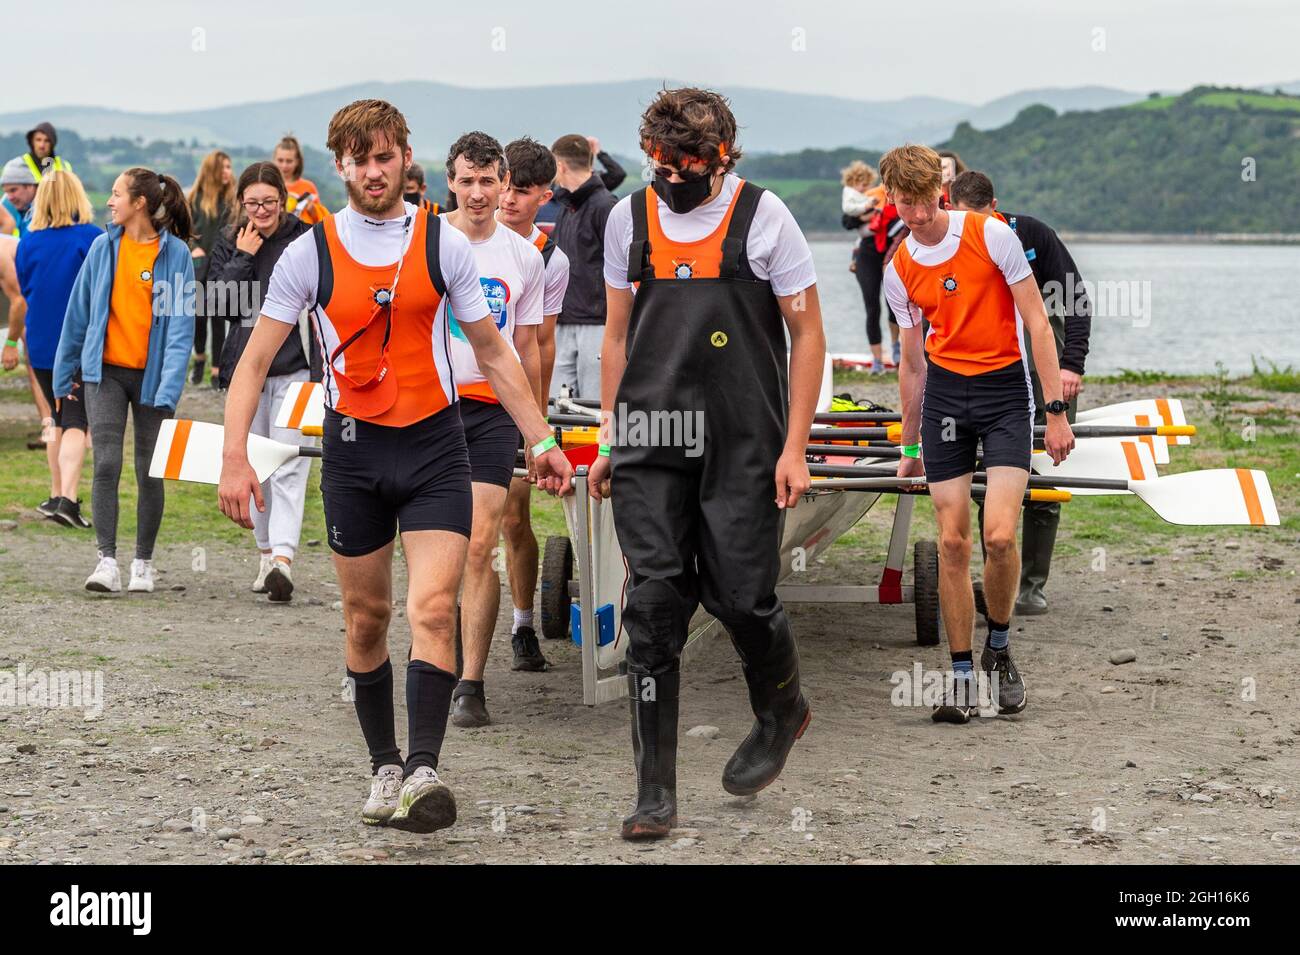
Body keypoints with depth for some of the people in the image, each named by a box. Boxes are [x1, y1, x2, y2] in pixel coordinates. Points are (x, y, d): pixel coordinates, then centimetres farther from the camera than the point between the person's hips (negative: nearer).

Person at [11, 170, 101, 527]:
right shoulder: (92, 237, -8)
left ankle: (57, 495, 23)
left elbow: (21, 299, 11)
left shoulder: (28, 243, 3)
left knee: (59, 420, 19)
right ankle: (67, 498, -20)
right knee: (76, 423, -6)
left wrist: (12, 342, 24)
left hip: (41, 347, 4)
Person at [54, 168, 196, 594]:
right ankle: (107, 561, -11)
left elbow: (181, 324, -9)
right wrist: (64, 373, 13)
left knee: (149, 472, 6)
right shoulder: (104, 247, 4)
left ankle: (143, 563, 19)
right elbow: (78, 311, 11)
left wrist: (169, 387, -18)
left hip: (152, 374, -2)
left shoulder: (175, 253, -5)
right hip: (106, 371, 2)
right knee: (107, 464, -11)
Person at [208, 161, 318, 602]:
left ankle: (283, 558, -21)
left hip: (295, 367, -4)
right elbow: (219, 305, -2)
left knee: (289, 468, -13)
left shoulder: (306, 239, -1)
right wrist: (243, 257, -9)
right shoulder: (229, 243, 8)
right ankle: (265, 551, 25)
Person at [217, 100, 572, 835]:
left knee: (433, 610, -16)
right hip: (353, 448, 1)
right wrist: (235, 458, -10)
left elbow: (494, 352, 10)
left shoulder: (445, 244, 1)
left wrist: (542, 441, 7)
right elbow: (256, 361, 1)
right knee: (367, 619, 9)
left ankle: (424, 769, -22)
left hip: (435, 446, -1)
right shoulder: (310, 253, -1)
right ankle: (385, 767, 24)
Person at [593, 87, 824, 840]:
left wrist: (795, 447, -5)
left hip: (743, 446, -3)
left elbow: (807, 334, 1)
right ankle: (657, 792, 0)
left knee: (741, 599, -2)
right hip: (650, 446, 3)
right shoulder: (629, 219, 8)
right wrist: (609, 440, 14)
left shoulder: (762, 216, -3)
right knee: (653, 605, -4)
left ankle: (783, 709, 33)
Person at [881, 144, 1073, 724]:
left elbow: (1037, 324, -5)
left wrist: (1055, 410, -9)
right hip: (943, 391, 3)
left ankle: (998, 648, 10)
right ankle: (961, 674, 9)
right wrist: (909, 447, 21)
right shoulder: (899, 271, 5)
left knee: (999, 535, -15)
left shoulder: (992, 236, -7)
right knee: (952, 541, -1)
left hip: (1005, 389, -3)